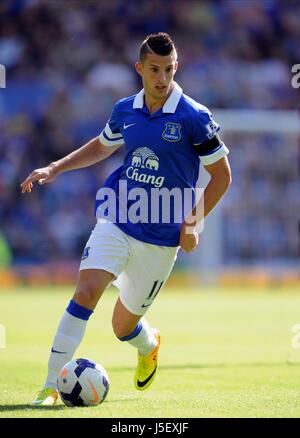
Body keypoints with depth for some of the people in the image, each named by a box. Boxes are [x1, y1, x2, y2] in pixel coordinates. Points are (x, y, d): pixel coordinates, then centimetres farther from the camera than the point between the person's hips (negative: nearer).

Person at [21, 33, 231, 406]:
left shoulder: (194, 117, -10)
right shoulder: (125, 110, 3)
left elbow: (221, 175, -2)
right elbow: (101, 146, 25)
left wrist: (193, 221, -11)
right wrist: (54, 169, 14)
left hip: (161, 237, -2)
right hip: (116, 221, 2)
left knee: (123, 326, 8)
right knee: (86, 291, -21)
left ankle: (149, 345, 47)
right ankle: (51, 385, -17)